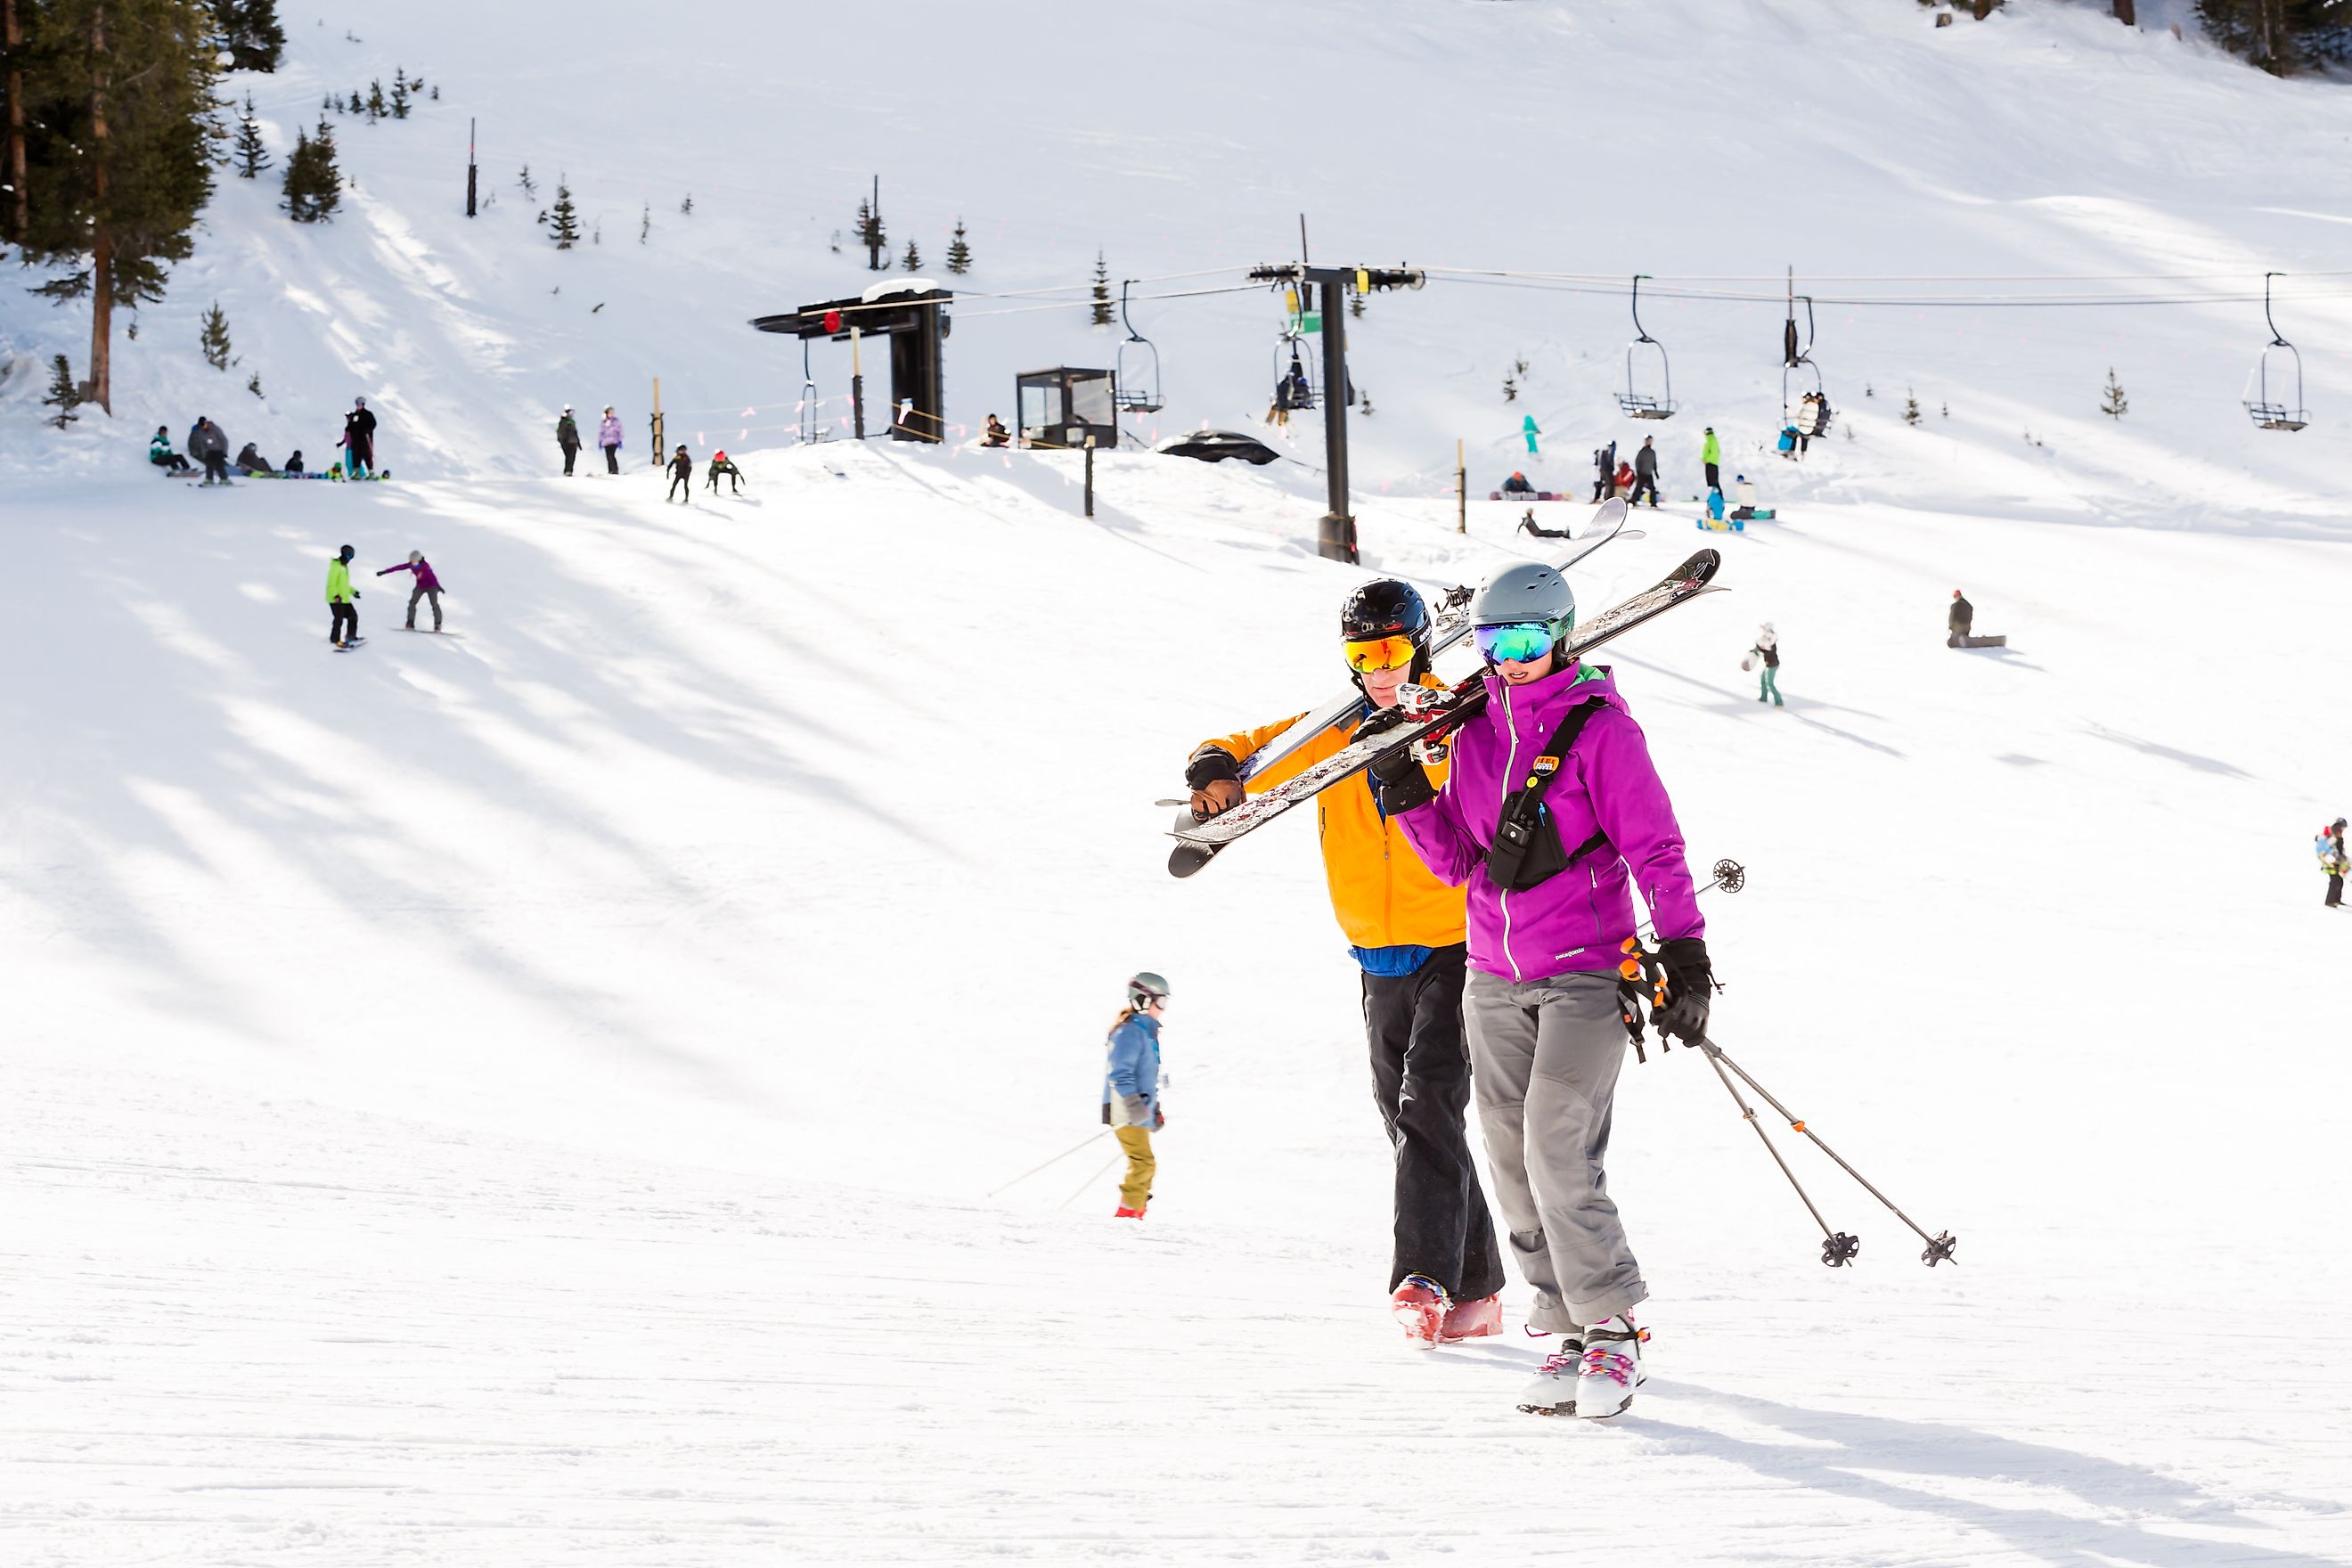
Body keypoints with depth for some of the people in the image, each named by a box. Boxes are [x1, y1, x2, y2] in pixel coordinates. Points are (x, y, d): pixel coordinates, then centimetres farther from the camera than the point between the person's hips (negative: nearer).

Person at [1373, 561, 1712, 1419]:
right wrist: (1411, 798, -1)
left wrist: (1683, 952, -15)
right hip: (1495, 977, 6)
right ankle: (1569, 1326, 11)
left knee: (1558, 1153, -16)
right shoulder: (1476, 731, 11)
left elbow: (1654, 848, -8)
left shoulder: (1601, 728, -6)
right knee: (1515, 1163, 3)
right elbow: (1460, 862, 13)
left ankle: (1610, 1331, -6)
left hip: (1585, 970, -6)